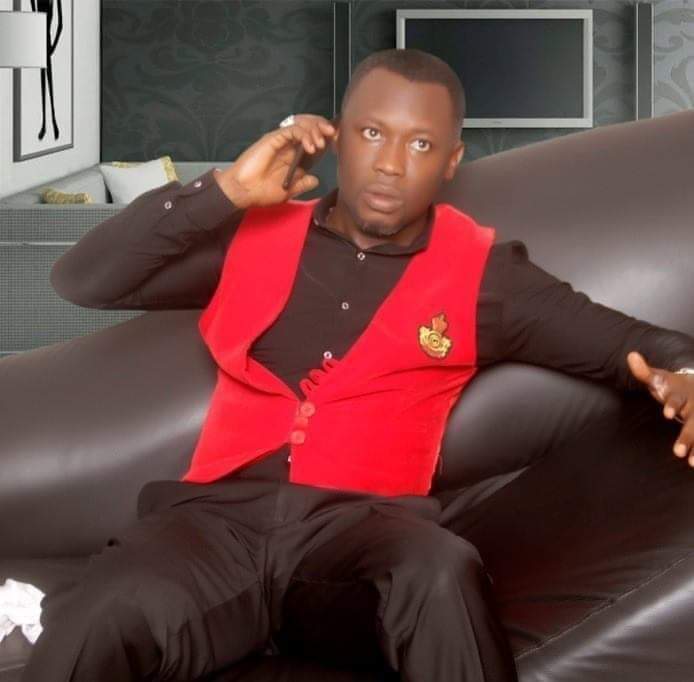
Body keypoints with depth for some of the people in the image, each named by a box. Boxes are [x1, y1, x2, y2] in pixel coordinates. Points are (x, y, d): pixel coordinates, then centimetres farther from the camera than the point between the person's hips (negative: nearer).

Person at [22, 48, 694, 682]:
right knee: (103, 619, -34)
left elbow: (634, 342, 13)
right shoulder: (252, 236, 15)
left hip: (365, 525, 0)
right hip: (224, 515, 0)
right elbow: (81, 281, 9)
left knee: (444, 575, -37)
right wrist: (227, 190, 1)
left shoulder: (481, 272, 12)